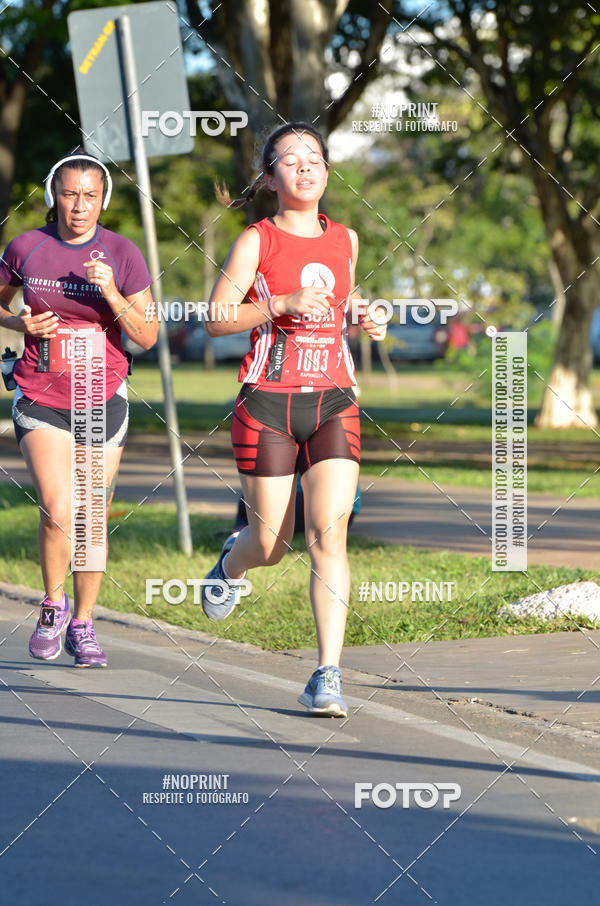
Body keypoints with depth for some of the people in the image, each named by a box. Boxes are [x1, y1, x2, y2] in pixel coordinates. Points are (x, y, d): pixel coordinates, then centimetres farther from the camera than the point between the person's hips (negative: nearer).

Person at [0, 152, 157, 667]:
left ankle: (83, 626, 23)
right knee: (57, 511, -18)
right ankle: (54, 605, 8)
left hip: (102, 398, 1)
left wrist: (111, 293, -21)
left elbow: (147, 338, -6)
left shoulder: (123, 254, -5)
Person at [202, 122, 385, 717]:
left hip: (333, 403, 2)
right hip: (268, 404, -2)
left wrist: (365, 322, 7)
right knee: (270, 545, 4)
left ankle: (328, 676, -14)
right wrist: (282, 303, -21)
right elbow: (216, 318, -8)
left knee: (328, 533, -13)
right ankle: (232, 563, 43)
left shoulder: (345, 240, 11)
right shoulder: (256, 241, -2)